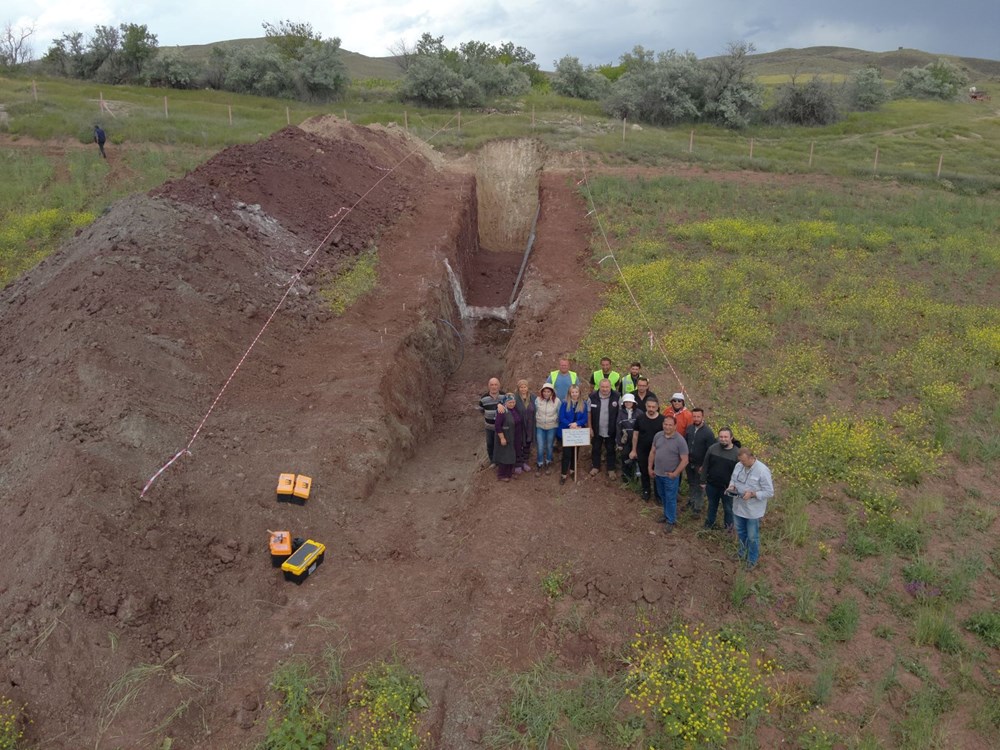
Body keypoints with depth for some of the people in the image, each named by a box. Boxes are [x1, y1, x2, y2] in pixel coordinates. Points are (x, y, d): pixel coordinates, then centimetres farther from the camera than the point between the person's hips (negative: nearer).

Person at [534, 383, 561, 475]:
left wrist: (558, 425, 6)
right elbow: (535, 412, 5)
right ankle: (540, 466, 14)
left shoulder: (557, 401, -12)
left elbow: (559, 414, 0)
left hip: (552, 427, 0)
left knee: (549, 447, 13)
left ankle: (548, 464, 33)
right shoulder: (538, 400, -10)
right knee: (540, 447, -2)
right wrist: (536, 421, 11)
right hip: (540, 427, 0)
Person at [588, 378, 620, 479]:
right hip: (596, 430, 1)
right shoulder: (593, 396, -10)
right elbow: (589, 413, -2)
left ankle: (611, 469, 28)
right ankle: (596, 467, 35)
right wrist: (590, 428, -2)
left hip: (611, 431, -1)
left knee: (611, 450, 13)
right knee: (596, 449, 16)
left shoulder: (617, 396, -13)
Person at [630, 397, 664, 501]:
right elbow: (635, 435, 1)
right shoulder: (640, 418, -8)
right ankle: (646, 491, 35)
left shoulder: (662, 420, -12)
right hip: (642, 451, 2)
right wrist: (634, 450, 4)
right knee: (644, 472, 16)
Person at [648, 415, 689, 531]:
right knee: (663, 496, 21)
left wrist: (675, 473, -16)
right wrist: (650, 468, 7)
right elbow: (652, 452, 8)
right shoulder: (658, 435, -3)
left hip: (670, 476, -5)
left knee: (670, 499, 7)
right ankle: (667, 515, 41)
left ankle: (671, 521, 23)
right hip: (658, 473, 5)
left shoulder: (680, 440, -19)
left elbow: (684, 460, -16)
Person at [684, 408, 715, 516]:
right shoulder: (689, 428, -5)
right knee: (691, 484, 21)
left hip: (700, 465, -5)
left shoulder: (708, 432, -20)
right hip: (689, 462, 5)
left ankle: (697, 508, 18)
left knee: (698, 486, 6)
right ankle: (690, 502, 38)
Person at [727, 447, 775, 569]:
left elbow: (769, 493, -21)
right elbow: (733, 479, 13)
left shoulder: (762, 471, -25)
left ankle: (753, 560, 32)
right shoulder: (739, 466, -5)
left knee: (752, 537, 11)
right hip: (738, 507, 6)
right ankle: (742, 553, 47)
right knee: (740, 532, 24)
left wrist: (752, 494, -31)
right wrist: (731, 486, -10)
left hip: (753, 511, -6)